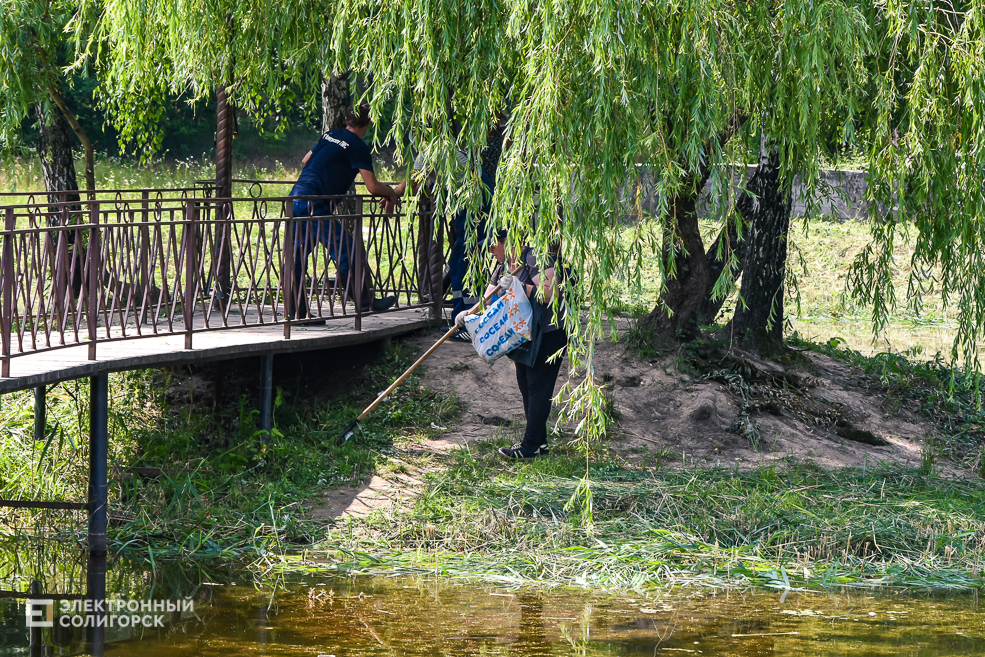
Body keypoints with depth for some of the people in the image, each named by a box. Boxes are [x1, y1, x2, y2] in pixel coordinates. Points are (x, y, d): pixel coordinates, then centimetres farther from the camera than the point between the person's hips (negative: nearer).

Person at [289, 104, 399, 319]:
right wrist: (391, 193, 10)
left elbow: (305, 162, 30)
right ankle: (365, 302, 8)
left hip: (296, 196, 8)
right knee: (346, 251, 1)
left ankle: (297, 312, 12)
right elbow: (372, 187, -10)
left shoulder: (329, 136, 17)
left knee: (297, 258, 9)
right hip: (314, 204, -8)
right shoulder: (358, 147, -5)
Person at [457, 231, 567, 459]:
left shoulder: (537, 260, -18)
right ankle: (539, 442, 19)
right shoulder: (502, 268, 11)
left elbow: (551, 294, -29)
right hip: (524, 335, 10)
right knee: (526, 387, 11)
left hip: (548, 335, -10)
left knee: (538, 388, -8)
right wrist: (469, 314, -11)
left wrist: (519, 287, -35)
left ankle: (531, 446, -7)